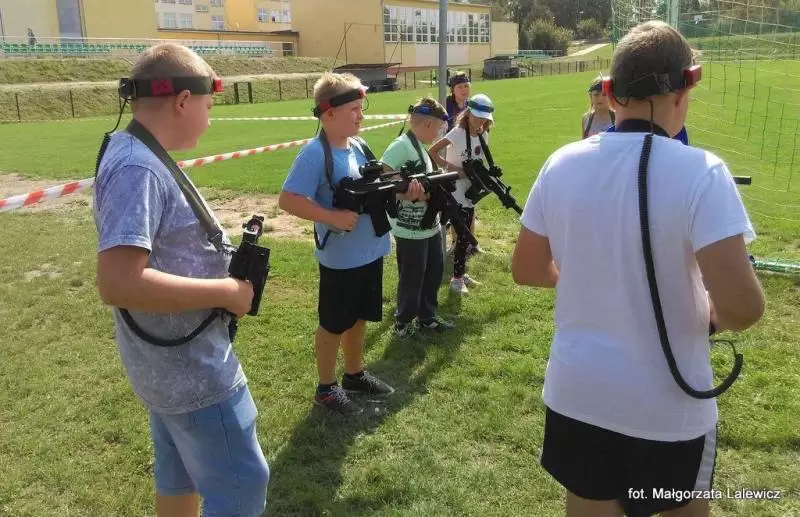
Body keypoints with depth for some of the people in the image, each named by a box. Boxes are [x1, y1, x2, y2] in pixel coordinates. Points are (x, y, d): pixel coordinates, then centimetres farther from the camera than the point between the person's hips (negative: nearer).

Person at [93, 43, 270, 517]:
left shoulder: (134, 153, 6)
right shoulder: (137, 168, -25)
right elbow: (118, 283, -34)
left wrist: (220, 262, 4)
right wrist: (227, 291, -25)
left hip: (173, 361, 10)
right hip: (192, 369, -10)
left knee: (181, 477, 24)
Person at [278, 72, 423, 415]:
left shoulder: (360, 147, 6)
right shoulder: (315, 154, -19)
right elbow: (287, 200, -24)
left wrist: (403, 190, -2)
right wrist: (334, 217, -27)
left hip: (371, 252, 8)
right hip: (339, 258, -8)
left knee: (360, 318, 21)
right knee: (334, 324, 8)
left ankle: (355, 375, 40)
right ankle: (326, 388, 26)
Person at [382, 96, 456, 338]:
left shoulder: (419, 146, 12)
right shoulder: (400, 147, -19)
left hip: (430, 225, 10)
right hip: (410, 230, -10)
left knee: (434, 272, 20)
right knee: (412, 280, 5)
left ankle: (427, 318, 37)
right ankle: (403, 324, 24)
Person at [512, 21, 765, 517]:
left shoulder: (562, 163, -7)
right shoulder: (700, 171, -20)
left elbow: (527, 270, 2)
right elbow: (743, 307, -25)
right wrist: (712, 316, -3)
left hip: (575, 392, 4)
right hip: (668, 406, -3)